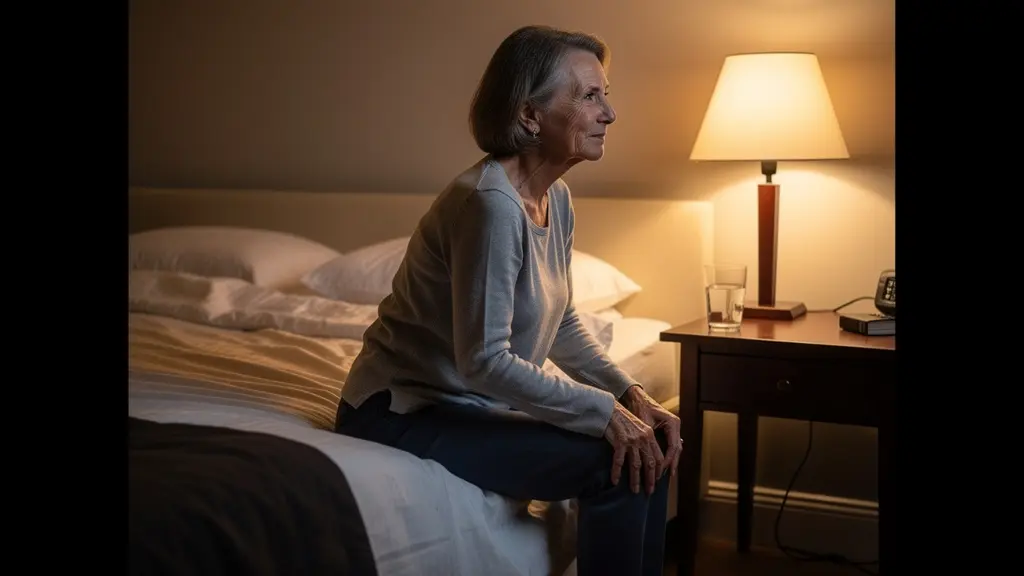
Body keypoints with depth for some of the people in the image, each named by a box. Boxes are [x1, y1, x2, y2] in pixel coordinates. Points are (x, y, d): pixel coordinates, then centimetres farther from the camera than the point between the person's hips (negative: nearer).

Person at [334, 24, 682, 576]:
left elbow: (563, 325, 12)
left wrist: (629, 394, -2)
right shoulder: (489, 203, -25)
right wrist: (605, 411, -22)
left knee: (650, 447, -1)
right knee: (616, 467, -18)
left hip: (475, 404, 9)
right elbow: (484, 359, -27)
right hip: (406, 412, -9)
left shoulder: (555, 198, 4)